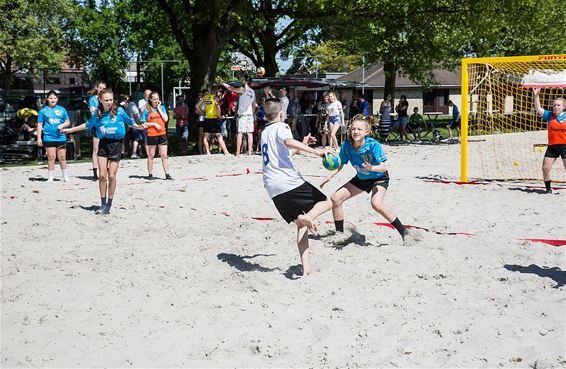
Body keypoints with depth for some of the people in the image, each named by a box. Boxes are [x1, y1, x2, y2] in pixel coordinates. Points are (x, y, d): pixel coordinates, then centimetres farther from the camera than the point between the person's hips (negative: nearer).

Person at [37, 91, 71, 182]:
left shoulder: (62, 109, 9)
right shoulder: (43, 110, 5)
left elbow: (68, 122, 13)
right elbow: (39, 125, 5)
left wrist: (62, 125, -9)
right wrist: (39, 138, -1)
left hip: (61, 137, 1)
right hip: (49, 138, -1)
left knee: (62, 158, 5)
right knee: (51, 158, 0)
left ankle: (66, 177, 13)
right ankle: (50, 178, 8)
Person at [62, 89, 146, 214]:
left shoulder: (119, 111, -8)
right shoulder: (97, 114, 2)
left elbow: (129, 121, 8)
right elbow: (87, 125, 19)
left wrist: (137, 126, -11)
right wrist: (71, 130, 26)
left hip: (116, 144, -3)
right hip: (103, 144, 3)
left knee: (112, 176, -1)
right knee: (102, 175, -1)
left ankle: (109, 205, 10)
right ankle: (103, 204, 10)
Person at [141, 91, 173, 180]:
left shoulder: (162, 107, 7)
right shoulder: (147, 110, 0)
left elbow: (166, 119, -6)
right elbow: (143, 123, -1)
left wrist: (159, 108, -6)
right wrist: (153, 124, -13)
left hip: (162, 134, 2)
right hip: (151, 135, -2)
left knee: (164, 155, 1)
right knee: (151, 156, 7)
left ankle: (167, 174, 4)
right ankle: (150, 174, 15)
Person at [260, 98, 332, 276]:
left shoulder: (265, 133, 26)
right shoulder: (281, 127, 0)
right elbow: (289, 141, -24)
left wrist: (302, 144, 40)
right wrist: (315, 151, -25)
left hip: (273, 189, 7)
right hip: (289, 182, -7)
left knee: (301, 226, 11)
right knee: (326, 203, 6)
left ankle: (306, 268, -3)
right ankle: (307, 216, -26)